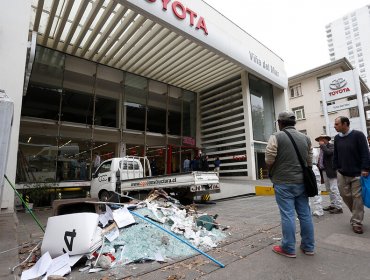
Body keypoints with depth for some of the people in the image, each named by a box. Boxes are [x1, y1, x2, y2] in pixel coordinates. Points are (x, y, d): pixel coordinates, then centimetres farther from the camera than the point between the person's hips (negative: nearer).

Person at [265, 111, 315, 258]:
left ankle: (288, 248, 12)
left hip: (283, 182, -5)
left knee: (288, 215, 1)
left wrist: (272, 172, 6)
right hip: (302, 181, 6)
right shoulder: (305, 138, 9)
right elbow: (309, 161, 11)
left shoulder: (276, 137, -9)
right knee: (305, 214, 13)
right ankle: (308, 246, 26)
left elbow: (269, 160, -13)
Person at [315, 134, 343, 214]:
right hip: (324, 171, 8)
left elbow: (329, 152, -26)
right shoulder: (322, 148, 16)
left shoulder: (331, 145, -6)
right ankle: (333, 205, 24)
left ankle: (338, 207, 1)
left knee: (333, 189, -6)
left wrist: (322, 145, -14)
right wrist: (318, 166, 10)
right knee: (329, 189, 14)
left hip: (331, 170, -8)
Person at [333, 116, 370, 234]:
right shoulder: (337, 138, 6)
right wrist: (336, 168, 10)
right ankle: (357, 215, 31)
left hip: (357, 173, -4)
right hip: (342, 173, 4)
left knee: (357, 197, 1)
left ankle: (356, 222, 13)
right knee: (345, 195, 8)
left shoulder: (358, 135, -8)